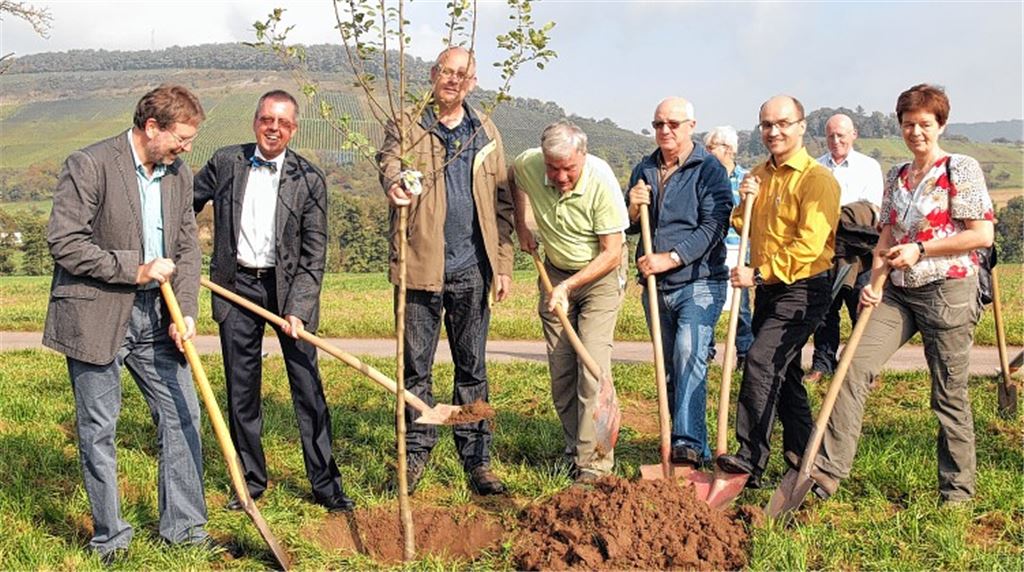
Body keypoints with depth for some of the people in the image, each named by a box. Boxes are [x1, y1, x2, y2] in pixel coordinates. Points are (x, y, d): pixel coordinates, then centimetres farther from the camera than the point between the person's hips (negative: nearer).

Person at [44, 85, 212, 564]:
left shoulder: (179, 174, 8)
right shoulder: (89, 165, -12)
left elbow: (188, 248, 9)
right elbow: (64, 242, -16)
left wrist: (185, 311, -4)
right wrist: (135, 270, -16)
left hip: (155, 318, 6)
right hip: (96, 318, -6)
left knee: (182, 416, 6)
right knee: (98, 431, 5)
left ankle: (183, 526, 19)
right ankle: (110, 537, 20)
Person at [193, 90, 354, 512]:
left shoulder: (308, 180, -7)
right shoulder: (225, 163, 0)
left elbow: (314, 255, -7)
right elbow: (187, 205, 16)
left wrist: (297, 309, -16)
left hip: (288, 287, -2)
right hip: (236, 286, 2)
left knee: (308, 387, 0)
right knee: (241, 390, 8)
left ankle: (325, 484, 11)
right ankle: (251, 481, 23)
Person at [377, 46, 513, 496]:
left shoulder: (485, 132, 13)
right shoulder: (408, 125, 4)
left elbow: (502, 202, 13)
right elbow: (390, 158, -19)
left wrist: (503, 263, 7)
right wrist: (393, 183, -43)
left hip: (472, 271, 2)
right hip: (421, 267, -2)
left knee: (472, 368, 8)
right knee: (416, 366, 6)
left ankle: (477, 459, 16)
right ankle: (416, 452, 20)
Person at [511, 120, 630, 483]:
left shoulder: (601, 181, -28)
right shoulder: (527, 165, -16)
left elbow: (612, 253, -22)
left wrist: (569, 286, -25)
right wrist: (521, 226, 9)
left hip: (600, 275, -4)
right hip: (555, 271, 5)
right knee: (560, 370, 5)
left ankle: (594, 462, -10)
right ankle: (573, 453, 19)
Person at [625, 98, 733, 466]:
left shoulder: (709, 169, -4)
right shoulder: (644, 170, 14)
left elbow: (713, 227, -13)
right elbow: (628, 228, 19)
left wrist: (670, 258, -20)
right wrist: (633, 208, -4)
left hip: (698, 283, -6)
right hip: (656, 285, 6)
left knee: (689, 355, -22)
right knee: (668, 367, 10)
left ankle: (689, 444, -25)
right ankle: (679, 440, 21)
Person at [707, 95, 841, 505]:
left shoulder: (817, 179, -13)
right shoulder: (759, 175, 13)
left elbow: (809, 244, -21)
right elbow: (742, 227, 15)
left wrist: (758, 273, -21)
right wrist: (746, 202, -5)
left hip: (802, 290, -8)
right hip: (768, 288, 9)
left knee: (761, 362, -20)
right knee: (783, 373, 14)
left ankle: (747, 465, -16)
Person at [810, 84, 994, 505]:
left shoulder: (961, 170, -4)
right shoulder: (896, 177, 14)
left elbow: (983, 235, -10)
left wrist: (920, 250, -15)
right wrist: (873, 282, 1)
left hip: (947, 292, -5)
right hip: (898, 293, 6)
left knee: (949, 394, 4)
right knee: (853, 365, -11)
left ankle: (958, 491, 20)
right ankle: (828, 469, -9)